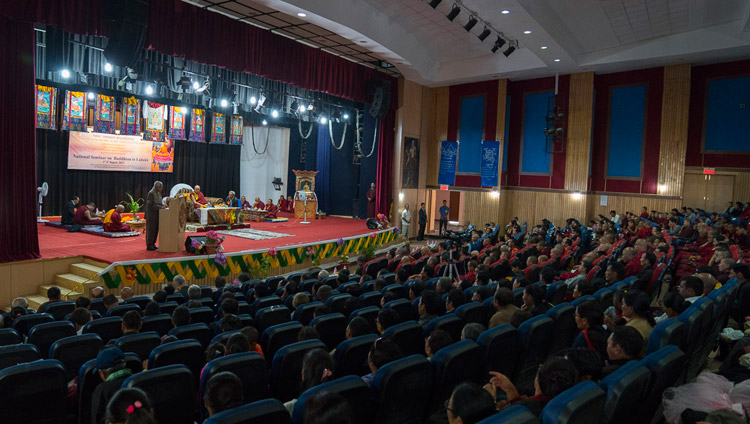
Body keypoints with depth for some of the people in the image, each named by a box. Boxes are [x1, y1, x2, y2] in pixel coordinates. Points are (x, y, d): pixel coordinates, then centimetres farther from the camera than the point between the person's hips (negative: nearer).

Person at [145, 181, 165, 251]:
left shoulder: (158, 193, 11)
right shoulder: (151, 193, -16)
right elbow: (151, 205, -21)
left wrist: (163, 206, -2)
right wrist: (161, 207, -22)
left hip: (156, 214, 8)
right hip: (151, 214, -8)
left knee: (156, 229, 10)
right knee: (151, 229, -2)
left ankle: (152, 244, 19)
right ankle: (149, 245, 5)